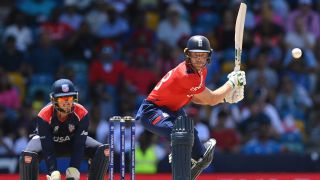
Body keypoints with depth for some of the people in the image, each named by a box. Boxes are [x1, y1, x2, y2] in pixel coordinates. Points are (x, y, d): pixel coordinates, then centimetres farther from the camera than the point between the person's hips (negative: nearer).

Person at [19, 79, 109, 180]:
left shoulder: (82, 114, -26)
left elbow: (79, 144, -27)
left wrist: (73, 169, -37)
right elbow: (48, 149, -32)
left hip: (71, 141, 2)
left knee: (104, 151, -21)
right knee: (27, 156, -36)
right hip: (47, 140, -2)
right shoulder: (44, 116, -31)